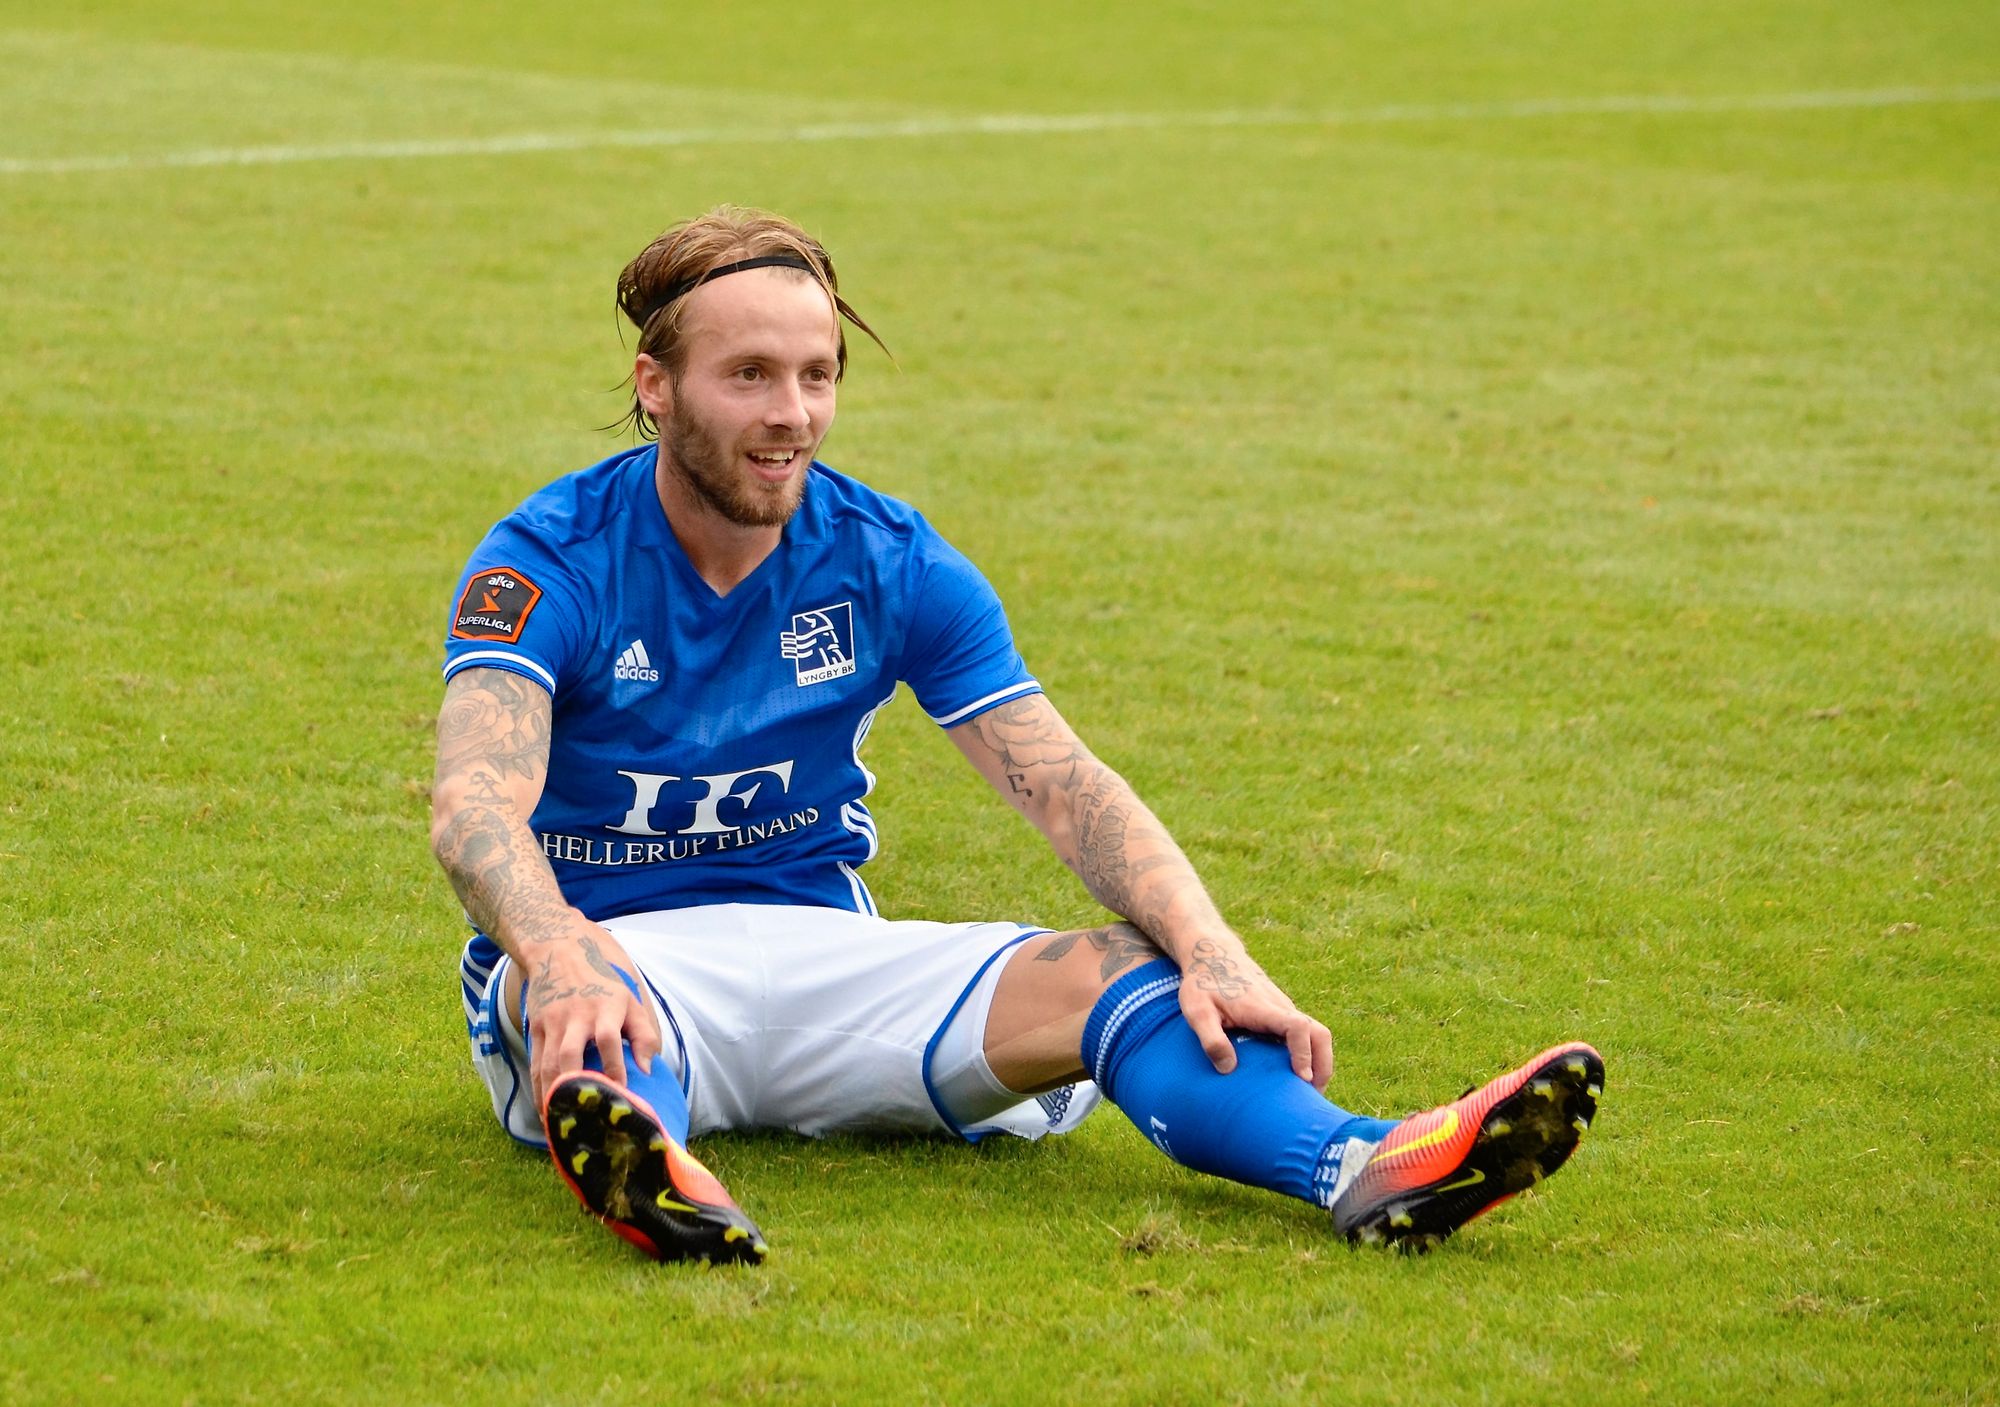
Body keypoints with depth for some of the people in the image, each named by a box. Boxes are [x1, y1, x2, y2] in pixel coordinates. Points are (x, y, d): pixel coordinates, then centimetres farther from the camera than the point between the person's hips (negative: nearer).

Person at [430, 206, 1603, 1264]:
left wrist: (1212, 956, -25)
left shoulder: (891, 561, 1)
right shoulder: (550, 561, -11)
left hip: (820, 946, 3)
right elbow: (475, 805, -28)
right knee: (588, 1003, -41)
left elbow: (1066, 785, -6)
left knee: (1118, 971, -23)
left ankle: (1361, 1166, -51)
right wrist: (561, 960, -52)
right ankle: (645, 1164, -77)